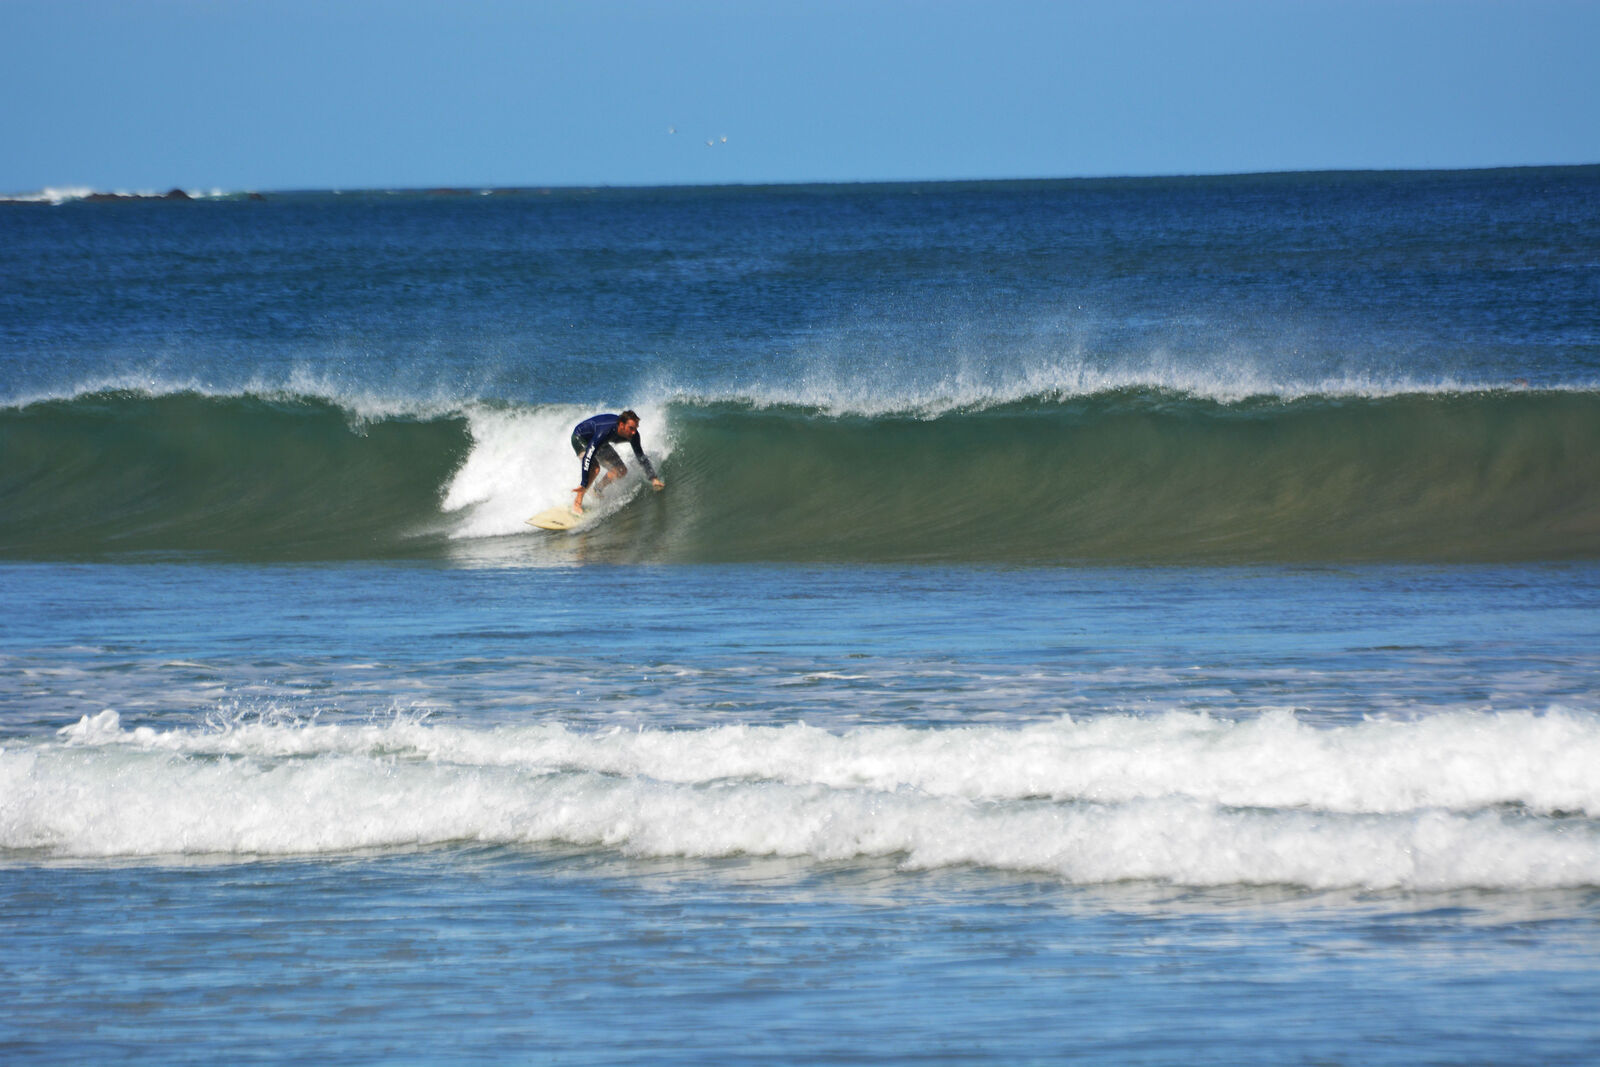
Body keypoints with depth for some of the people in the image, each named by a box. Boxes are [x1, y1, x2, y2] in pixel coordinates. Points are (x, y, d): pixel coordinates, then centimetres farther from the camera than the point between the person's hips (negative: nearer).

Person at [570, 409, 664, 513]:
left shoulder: (633, 435, -24)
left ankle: (597, 491, 22)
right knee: (594, 468, -31)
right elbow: (588, 457, -46)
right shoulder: (605, 432, -44)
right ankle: (577, 503, -21)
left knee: (621, 470, 0)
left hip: (599, 443, 7)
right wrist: (583, 484, -49)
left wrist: (653, 478, -10)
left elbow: (641, 457, -8)